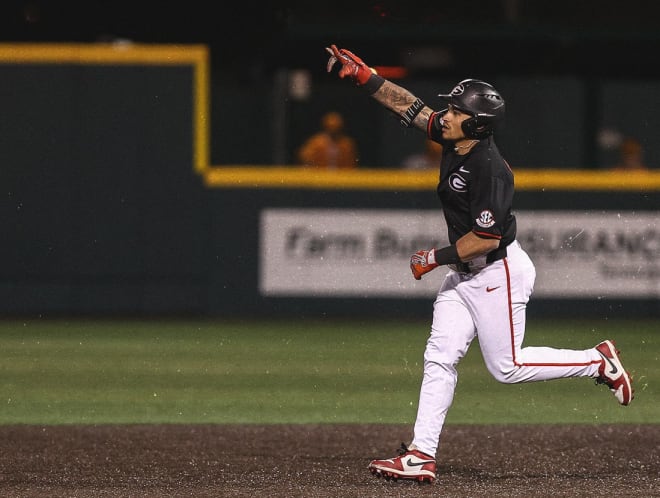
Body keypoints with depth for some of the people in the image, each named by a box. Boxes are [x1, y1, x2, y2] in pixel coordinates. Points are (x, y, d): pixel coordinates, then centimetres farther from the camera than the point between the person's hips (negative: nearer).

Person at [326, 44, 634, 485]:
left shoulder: (488, 168, -26)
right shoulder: (456, 140, -1)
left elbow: (486, 238, -27)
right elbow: (407, 105, 6)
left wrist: (436, 258, -17)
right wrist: (361, 74, -1)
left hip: (499, 272, -9)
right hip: (464, 273, 9)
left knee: (507, 367, -2)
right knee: (440, 357, 2)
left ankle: (598, 362, 13)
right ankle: (422, 455, 0)